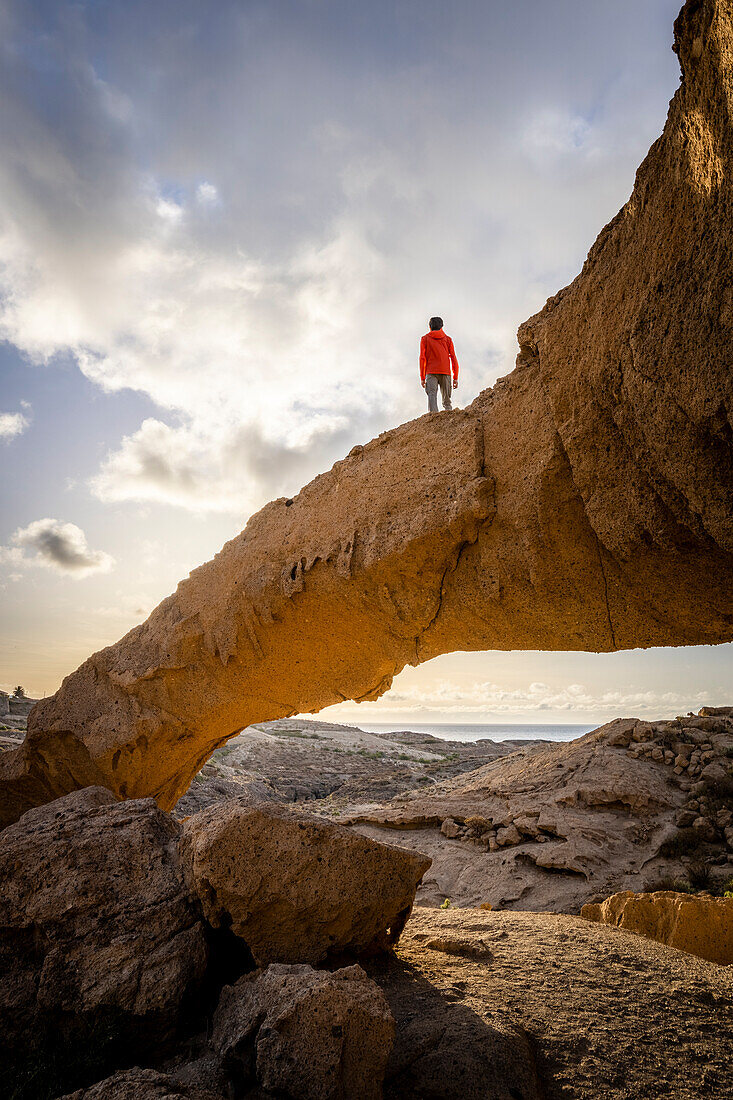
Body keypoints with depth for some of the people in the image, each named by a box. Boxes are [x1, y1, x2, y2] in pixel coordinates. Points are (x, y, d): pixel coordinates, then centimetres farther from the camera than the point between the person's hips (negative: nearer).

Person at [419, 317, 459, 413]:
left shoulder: (425, 339, 10)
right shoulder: (448, 339, 14)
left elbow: (422, 358, 2)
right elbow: (453, 358, 8)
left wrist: (422, 377, 3)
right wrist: (455, 378, 9)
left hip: (431, 372, -1)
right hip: (445, 372, 2)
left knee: (432, 395, -14)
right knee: (446, 400, 6)